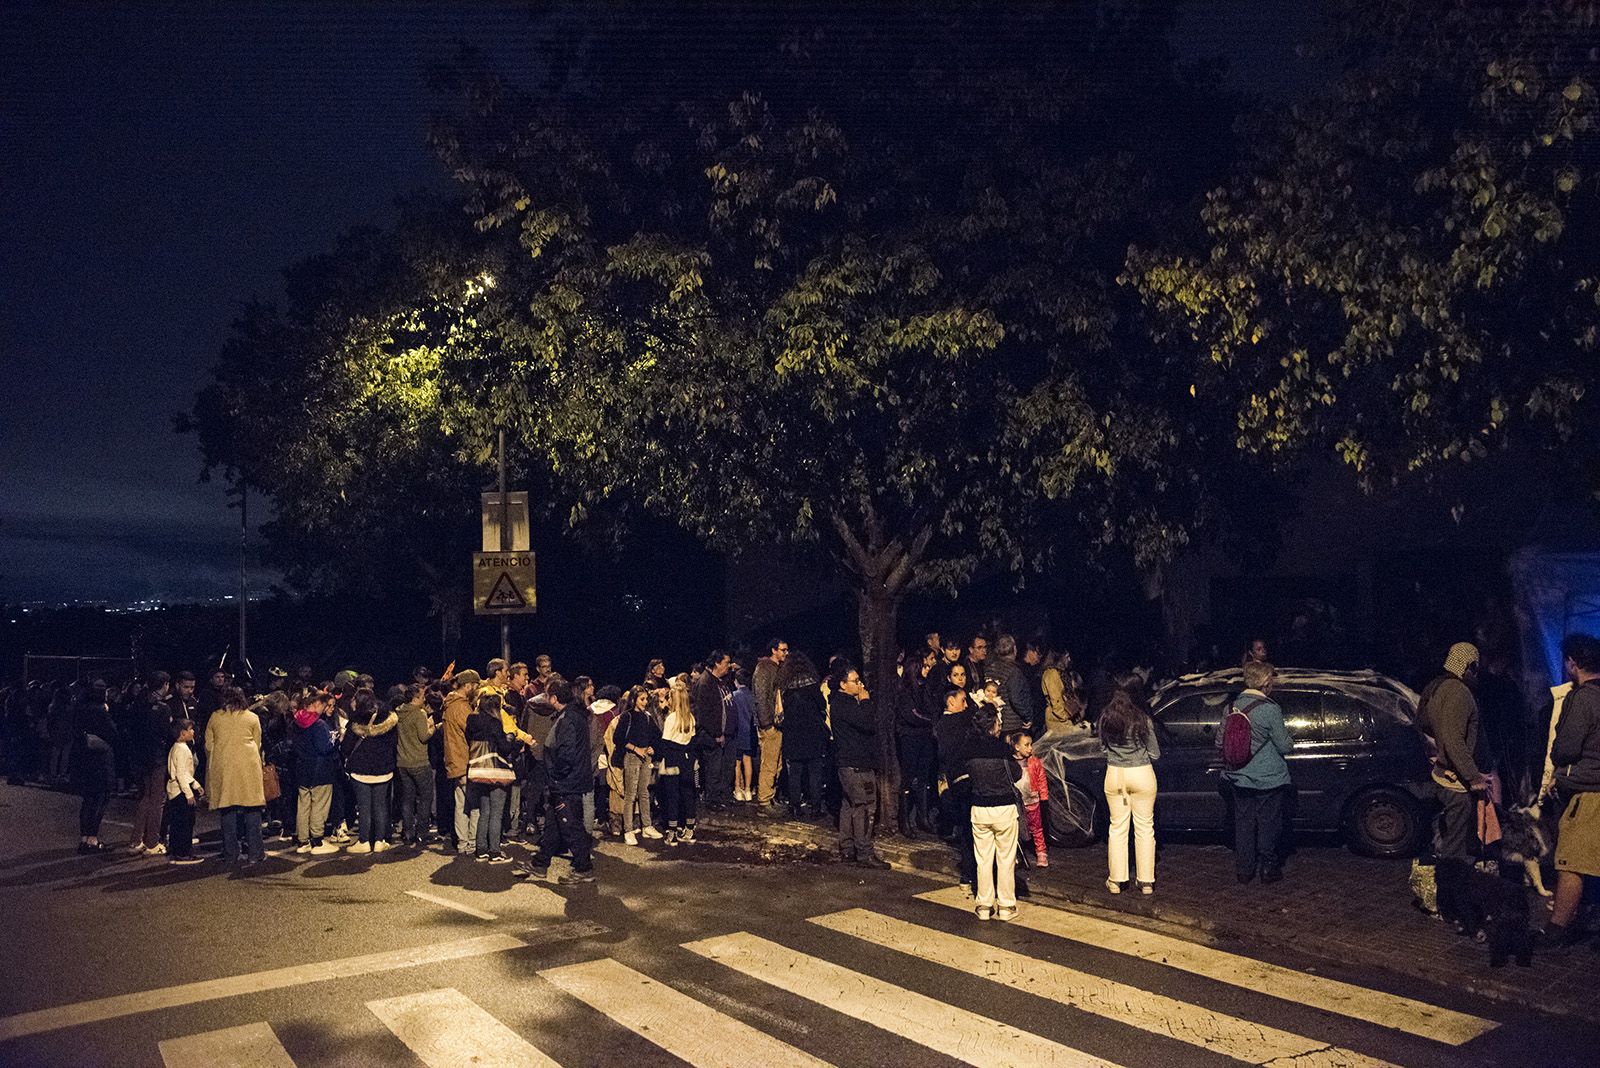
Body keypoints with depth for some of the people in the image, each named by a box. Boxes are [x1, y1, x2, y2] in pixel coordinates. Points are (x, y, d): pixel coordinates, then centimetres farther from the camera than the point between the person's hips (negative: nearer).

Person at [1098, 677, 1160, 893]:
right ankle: (1146, 882, 16)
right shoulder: (1143, 719, -14)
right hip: (1142, 775, -2)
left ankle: (1115, 880, 17)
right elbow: (1155, 754, -5)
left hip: (1115, 774, 2)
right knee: (1144, 828, 10)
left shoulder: (1106, 717, -5)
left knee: (1118, 827, 13)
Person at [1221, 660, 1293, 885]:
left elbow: (1220, 741, 6)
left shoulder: (1232, 706, -1)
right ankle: (1268, 869, 17)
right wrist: (1289, 738, 10)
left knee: (1243, 822, 13)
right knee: (1268, 823, 8)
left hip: (1238, 779, 5)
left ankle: (1244, 869, 19)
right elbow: (1284, 746, -11)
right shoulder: (1270, 709, -17)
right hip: (1269, 779, -5)